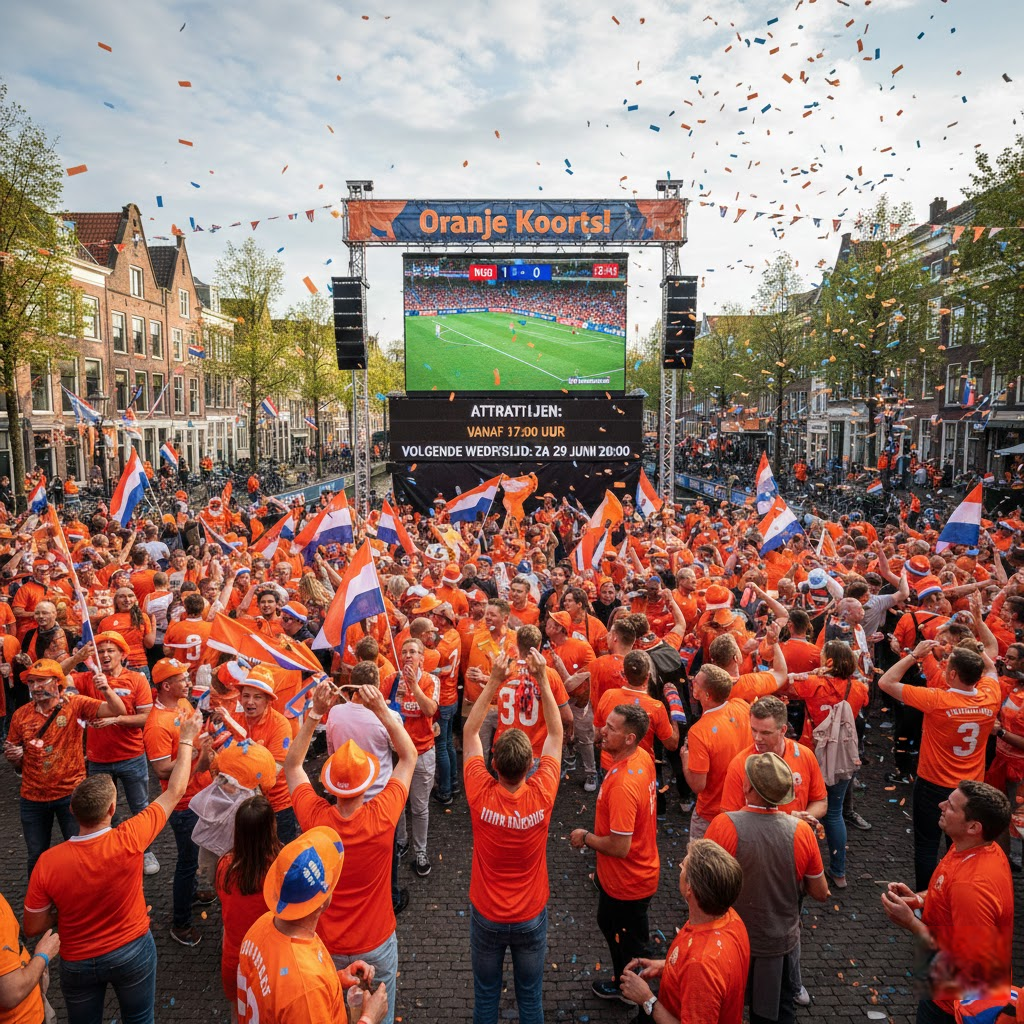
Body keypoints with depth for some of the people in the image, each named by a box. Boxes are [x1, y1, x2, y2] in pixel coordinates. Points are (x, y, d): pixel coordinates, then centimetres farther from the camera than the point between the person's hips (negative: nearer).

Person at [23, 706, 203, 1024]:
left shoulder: (48, 862, -27)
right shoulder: (128, 840, -30)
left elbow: (33, 927, -13)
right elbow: (174, 792, -17)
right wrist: (186, 741, -7)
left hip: (77, 963, 1)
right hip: (132, 952, -1)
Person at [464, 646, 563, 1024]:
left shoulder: (480, 796, -27)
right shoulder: (541, 795, -27)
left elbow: (469, 732, -14)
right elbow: (555, 734, -14)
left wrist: (494, 681, -20)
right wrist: (542, 679, -17)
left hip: (486, 916, 0)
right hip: (531, 917, 0)